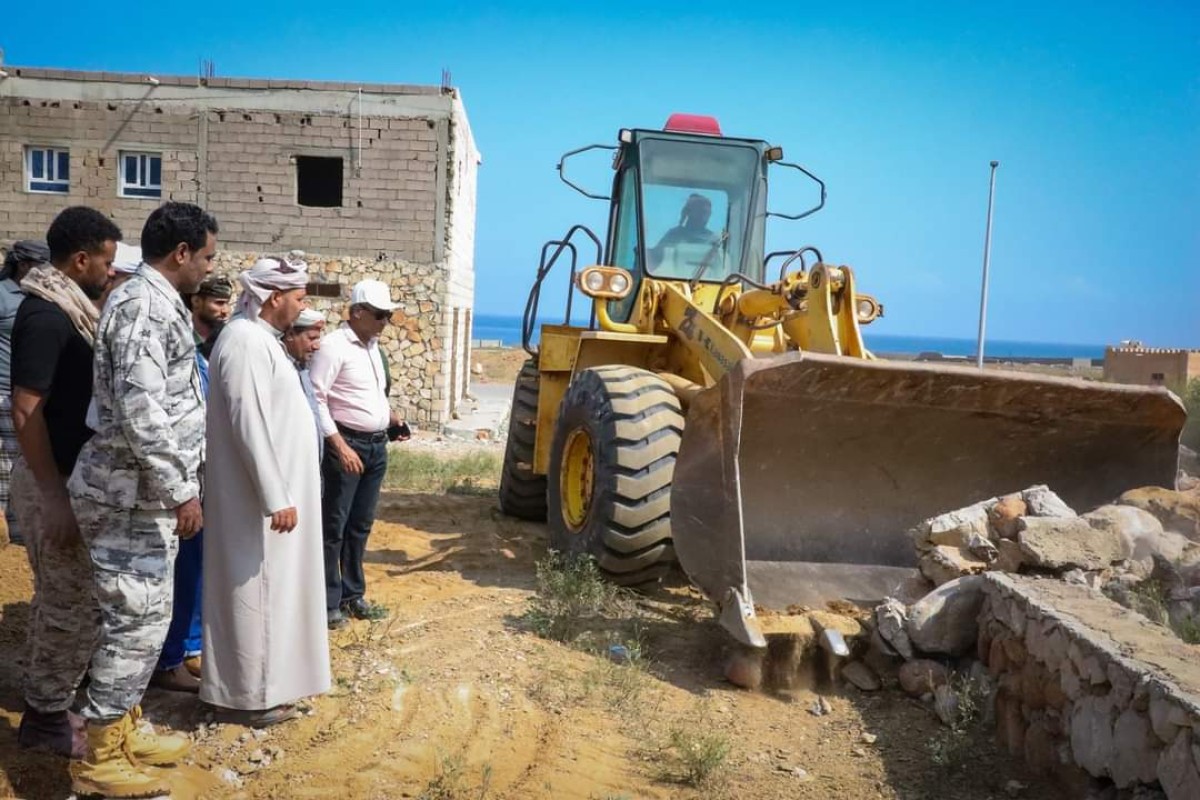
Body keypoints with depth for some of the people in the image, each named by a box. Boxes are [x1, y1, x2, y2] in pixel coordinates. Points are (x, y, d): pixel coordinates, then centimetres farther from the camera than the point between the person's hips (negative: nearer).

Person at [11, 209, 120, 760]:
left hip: (72, 476, 10)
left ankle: (45, 698, 35)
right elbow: (26, 412, -24)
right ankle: (46, 716, 12)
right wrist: (54, 498, -25)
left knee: (61, 598, 20)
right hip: (55, 482, -10)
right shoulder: (45, 315, -20)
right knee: (75, 605, -1)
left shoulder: (67, 308, 9)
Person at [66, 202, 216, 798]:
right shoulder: (145, 304, -18)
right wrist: (181, 490, -22)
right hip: (132, 495, -10)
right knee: (136, 621, -3)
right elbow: (140, 409, -26)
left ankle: (125, 731, 29)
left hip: (145, 493, 10)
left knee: (144, 617, 17)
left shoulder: (156, 302, 15)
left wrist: (176, 485, 25)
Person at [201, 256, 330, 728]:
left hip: (271, 491, 10)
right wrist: (276, 498, -23)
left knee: (266, 591, 16)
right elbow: (250, 425, -24)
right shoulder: (245, 340, -19)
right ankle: (245, 695, 9)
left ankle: (260, 682, 27)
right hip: (258, 498, -10)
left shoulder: (259, 338, 13)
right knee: (254, 592, -1)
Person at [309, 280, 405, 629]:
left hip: (376, 446, 8)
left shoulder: (373, 346, 13)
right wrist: (340, 446, -21)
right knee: (334, 526, 0)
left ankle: (353, 594, 26)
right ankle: (328, 602, 9)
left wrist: (389, 416, 9)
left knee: (360, 525, 15)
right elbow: (316, 399, -18)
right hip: (346, 445, -8)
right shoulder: (334, 346, -12)